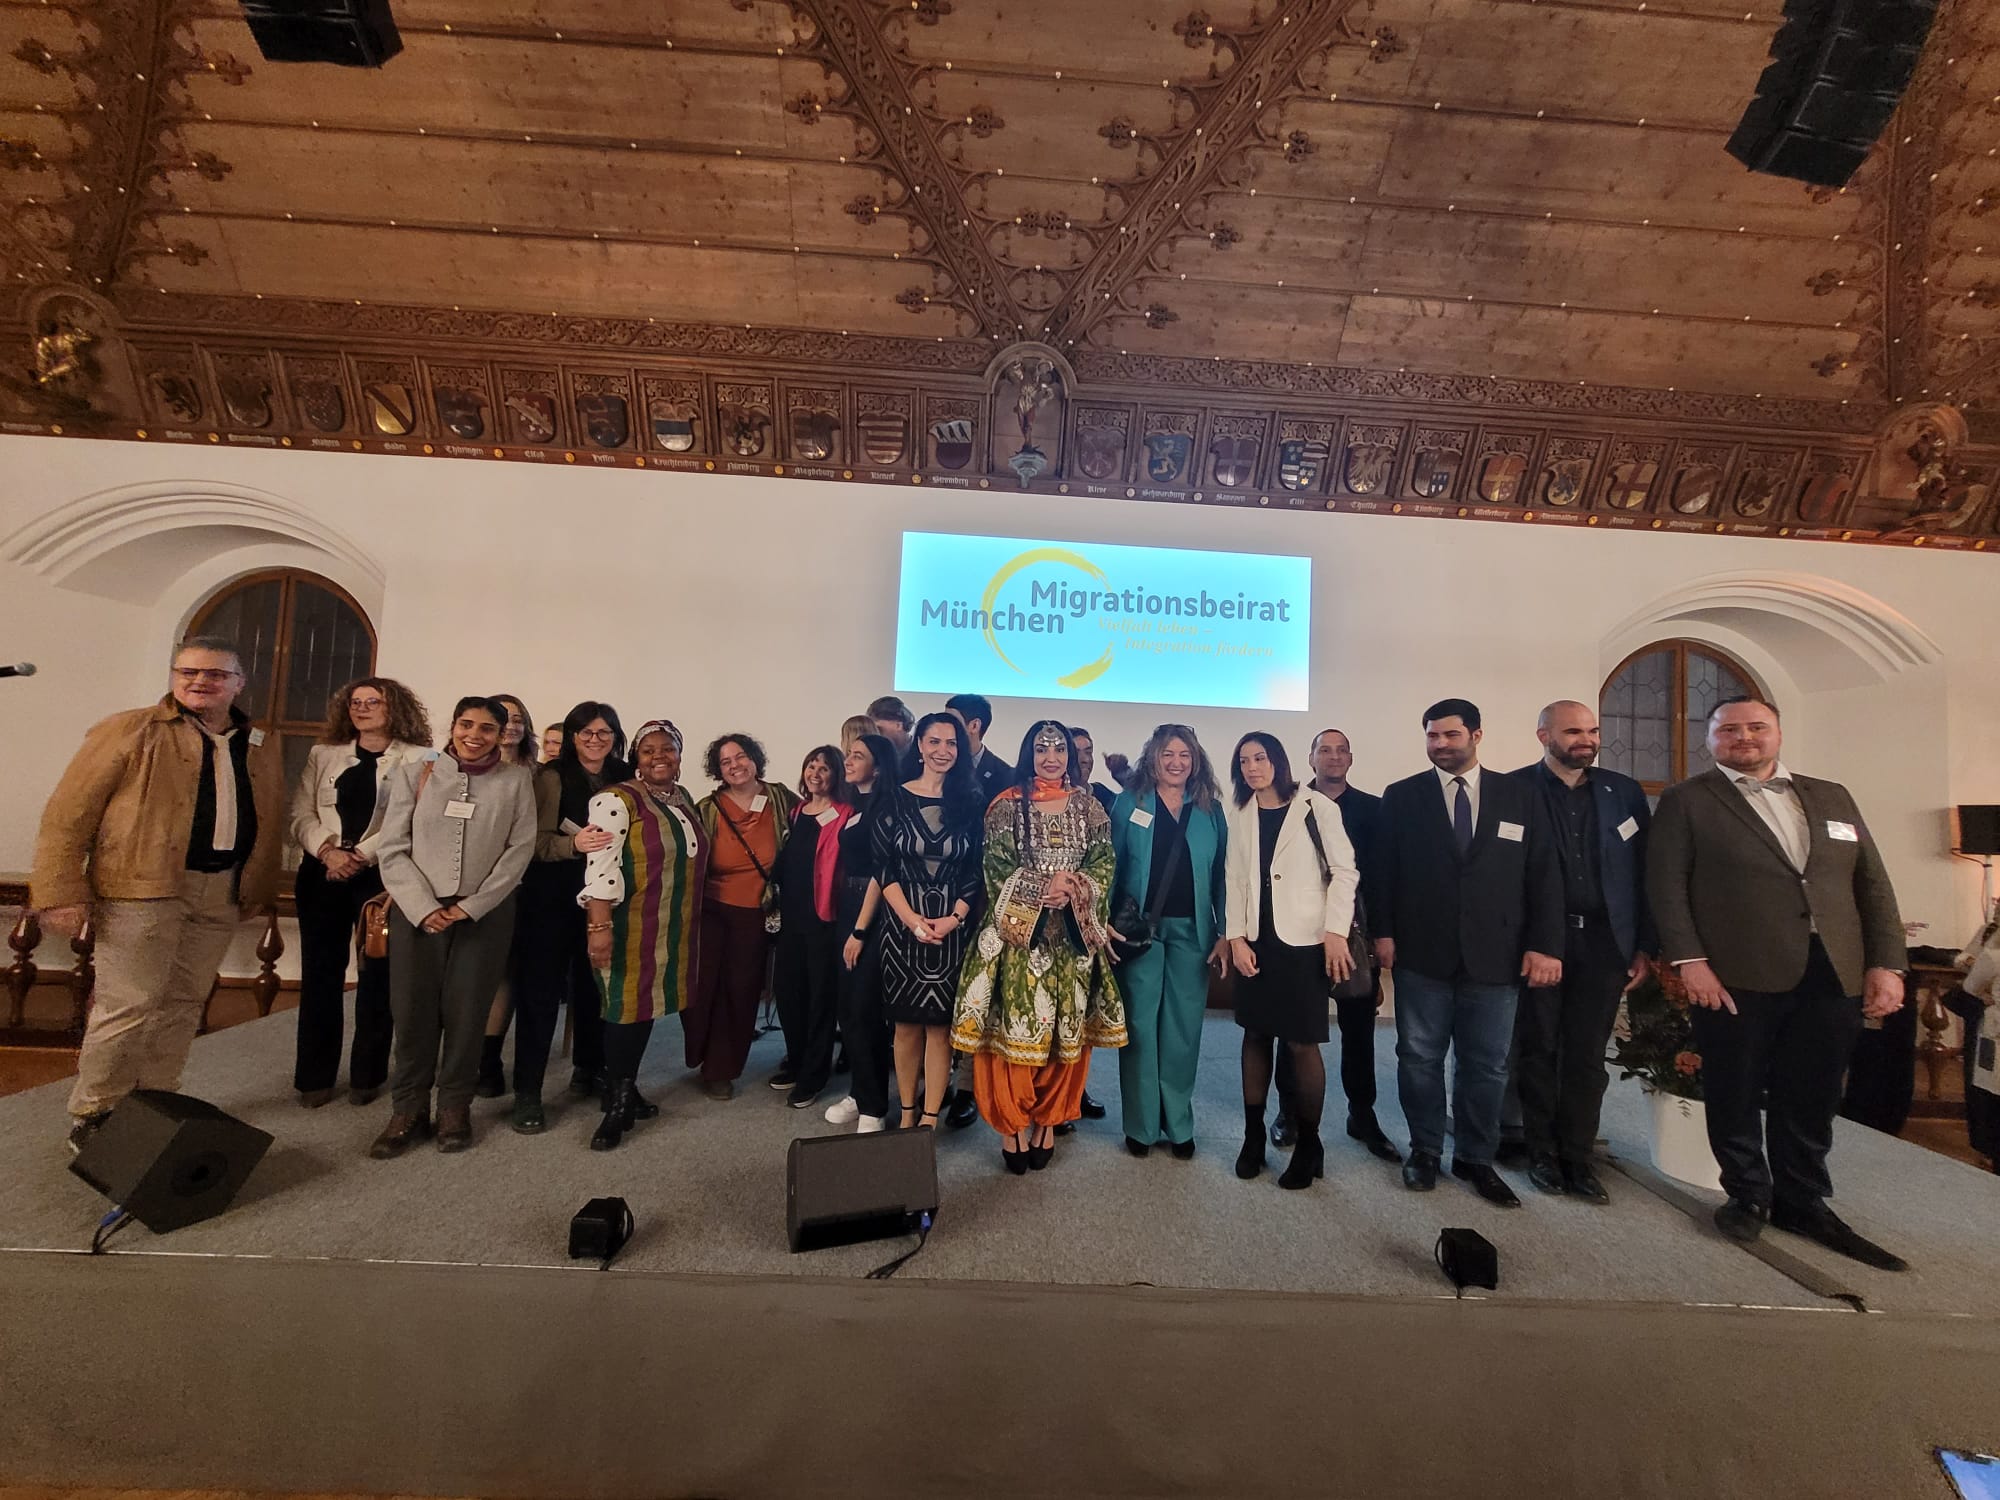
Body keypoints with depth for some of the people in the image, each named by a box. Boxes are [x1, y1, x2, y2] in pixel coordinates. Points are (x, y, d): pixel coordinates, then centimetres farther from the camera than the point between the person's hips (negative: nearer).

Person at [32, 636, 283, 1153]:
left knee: (184, 1004, 12)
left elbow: (271, 825, 13)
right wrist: (62, 893, -10)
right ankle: (91, 1117, 18)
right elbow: (68, 815, -4)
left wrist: (259, 892, 11)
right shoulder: (130, 732, -2)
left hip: (222, 893, 4)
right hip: (143, 888, -4)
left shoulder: (259, 750, 12)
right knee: (127, 1005, 0)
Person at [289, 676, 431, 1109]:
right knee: (320, 973, 7)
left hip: (382, 876, -3)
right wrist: (327, 850, -11)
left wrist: (361, 856, -16)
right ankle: (314, 1075, 19)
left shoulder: (418, 758, -1)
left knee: (377, 974, 3)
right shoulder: (323, 755, 13)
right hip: (322, 872, 4)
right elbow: (301, 813, 5)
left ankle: (367, 1074, 15)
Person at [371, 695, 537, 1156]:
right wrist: (424, 908, -10)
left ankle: (455, 1108, 20)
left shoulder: (516, 780, 2)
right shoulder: (414, 774, 4)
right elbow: (393, 849, 1)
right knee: (413, 1012, 4)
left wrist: (471, 906, -8)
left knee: (466, 1013, 4)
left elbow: (520, 849, -2)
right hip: (417, 912, 1)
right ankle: (409, 1110, 21)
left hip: (485, 913, -1)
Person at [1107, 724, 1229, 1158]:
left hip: (1192, 931, 2)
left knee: (1183, 1027, 8)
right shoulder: (1128, 804, 2)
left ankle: (1178, 1123, 24)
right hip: (1139, 928, -1)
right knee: (1140, 1025, 5)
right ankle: (1141, 1125, 19)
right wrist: (1107, 922, -5)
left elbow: (1220, 875, 6)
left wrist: (1225, 934, 1)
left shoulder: (1211, 810, 7)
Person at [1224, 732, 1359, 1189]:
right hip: (1255, 941, 4)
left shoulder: (1316, 807, -4)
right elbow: (1236, 879, 7)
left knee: (1302, 1042, -1)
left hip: (1304, 940, -4)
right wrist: (1236, 938, -2)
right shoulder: (1240, 815, 8)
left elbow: (1345, 871, -5)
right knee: (1255, 1035, 10)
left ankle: (1308, 1144, 17)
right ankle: (1253, 1136, 22)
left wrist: (1335, 932, -12)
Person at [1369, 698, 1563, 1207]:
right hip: (1421, 953, -1)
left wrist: (1544, 945, -4)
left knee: (1486, 1065, 11)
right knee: (1420, 1059, 10)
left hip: (1495, 955, 1)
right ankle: (1425, 1151, 27)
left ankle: (1475, 1158, 29)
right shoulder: (1402, 797, 2)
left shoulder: (1520, 798, 5)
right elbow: (1383, 871, 2)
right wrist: (1383, 932, -5)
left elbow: (1543, 875, 3)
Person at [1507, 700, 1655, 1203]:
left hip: (1603, 941, 3)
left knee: (1588, 1055, 8)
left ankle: (1577, 1157, 21)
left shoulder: (1625, 793, 8)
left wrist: (1646, 947, 5)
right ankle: (1542, 1153, 22)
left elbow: (1642, 873, 8)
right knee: (1537, 1050, 8)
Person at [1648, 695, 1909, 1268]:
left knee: (1811, 1100, 12)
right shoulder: (1686, 801, 1)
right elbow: (1666, 883, -7)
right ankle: (1748, 1196, 25)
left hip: (1832, 977, 4)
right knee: (1735, 1096, 8)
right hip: (1735, 977, -4)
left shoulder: (1833, 798, 15)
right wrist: (1689, 960, -14)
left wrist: (1886, 963, 3)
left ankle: (1803, 1203, 30)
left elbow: (1873, 884, 13)